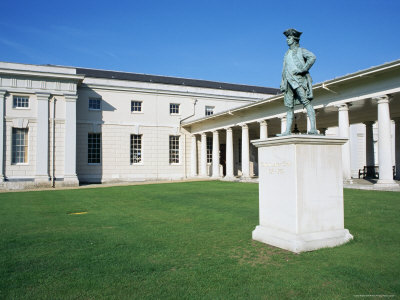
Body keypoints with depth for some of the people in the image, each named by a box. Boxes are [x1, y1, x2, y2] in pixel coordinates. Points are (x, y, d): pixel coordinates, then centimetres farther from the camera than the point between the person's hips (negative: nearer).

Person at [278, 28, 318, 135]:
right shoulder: (287, 53, 27)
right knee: (289, 106, 1)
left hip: (299, 79, -6)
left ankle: (313, 128, -21)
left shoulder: (301, 50, 7)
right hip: (289, 82, 7)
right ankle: (288, 131, 0)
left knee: (306, 102, -15)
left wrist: (303, 69, -16)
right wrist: (283, 83, 17)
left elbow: (312, 57, -10)